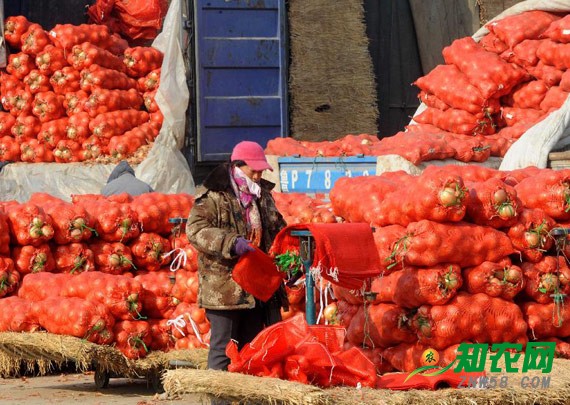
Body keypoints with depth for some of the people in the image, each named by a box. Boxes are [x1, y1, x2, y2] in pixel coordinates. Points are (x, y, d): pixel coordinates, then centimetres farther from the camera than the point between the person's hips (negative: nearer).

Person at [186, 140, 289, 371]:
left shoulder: (263, 194, 16)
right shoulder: (212, 195, -7)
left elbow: (277, 229, 29)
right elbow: (195, 230, -17)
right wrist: (232, 243, -27)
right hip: (224, 288, -7)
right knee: (223, 348, -5)